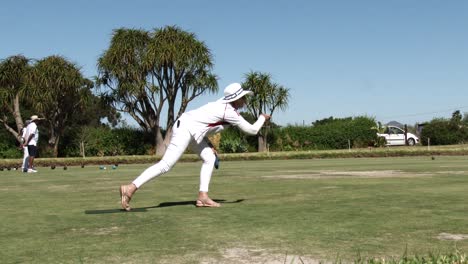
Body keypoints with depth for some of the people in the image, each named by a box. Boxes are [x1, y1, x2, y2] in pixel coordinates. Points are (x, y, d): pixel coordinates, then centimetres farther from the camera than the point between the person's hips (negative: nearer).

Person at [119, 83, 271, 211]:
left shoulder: (223, 105, 13)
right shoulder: (231, 112, -12)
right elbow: (252, 130, -7)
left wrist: (209, 145, 15)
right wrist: (262, 118, 11)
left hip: (191, 130, 10)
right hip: (185, 130, -10)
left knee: (209, 158, 12)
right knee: (166, 165, -13)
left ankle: (202, 197, 9)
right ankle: (130, 188, -15)